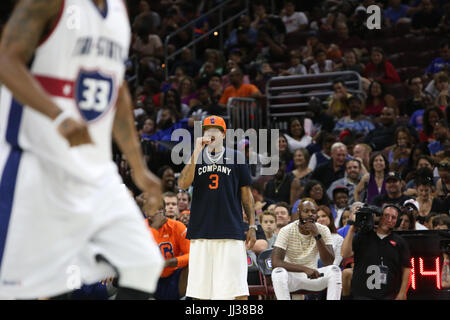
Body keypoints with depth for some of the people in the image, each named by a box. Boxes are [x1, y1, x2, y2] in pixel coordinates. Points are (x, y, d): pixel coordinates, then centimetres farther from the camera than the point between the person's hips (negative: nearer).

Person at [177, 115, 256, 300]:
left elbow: (246, 193, 10)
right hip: (201, 230, 2)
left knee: (237, 290, -9)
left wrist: (252, 226, 3)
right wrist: (197, 152, -9)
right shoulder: (196, 157, 12)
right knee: (200, 291, 4)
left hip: (231, 230, -2)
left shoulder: (236, 157, 8)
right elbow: (183, 184, -5)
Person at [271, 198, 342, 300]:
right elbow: (275, 262, -25)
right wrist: (305, 269, -34)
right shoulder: (287, 231, -14)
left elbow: (329, 262, -16)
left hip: (312, 276, 2)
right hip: (292, 276, -2)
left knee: (334, 270, -24)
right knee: (278, 272, -34)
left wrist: (317, 235, -28)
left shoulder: (323, 230, -6)